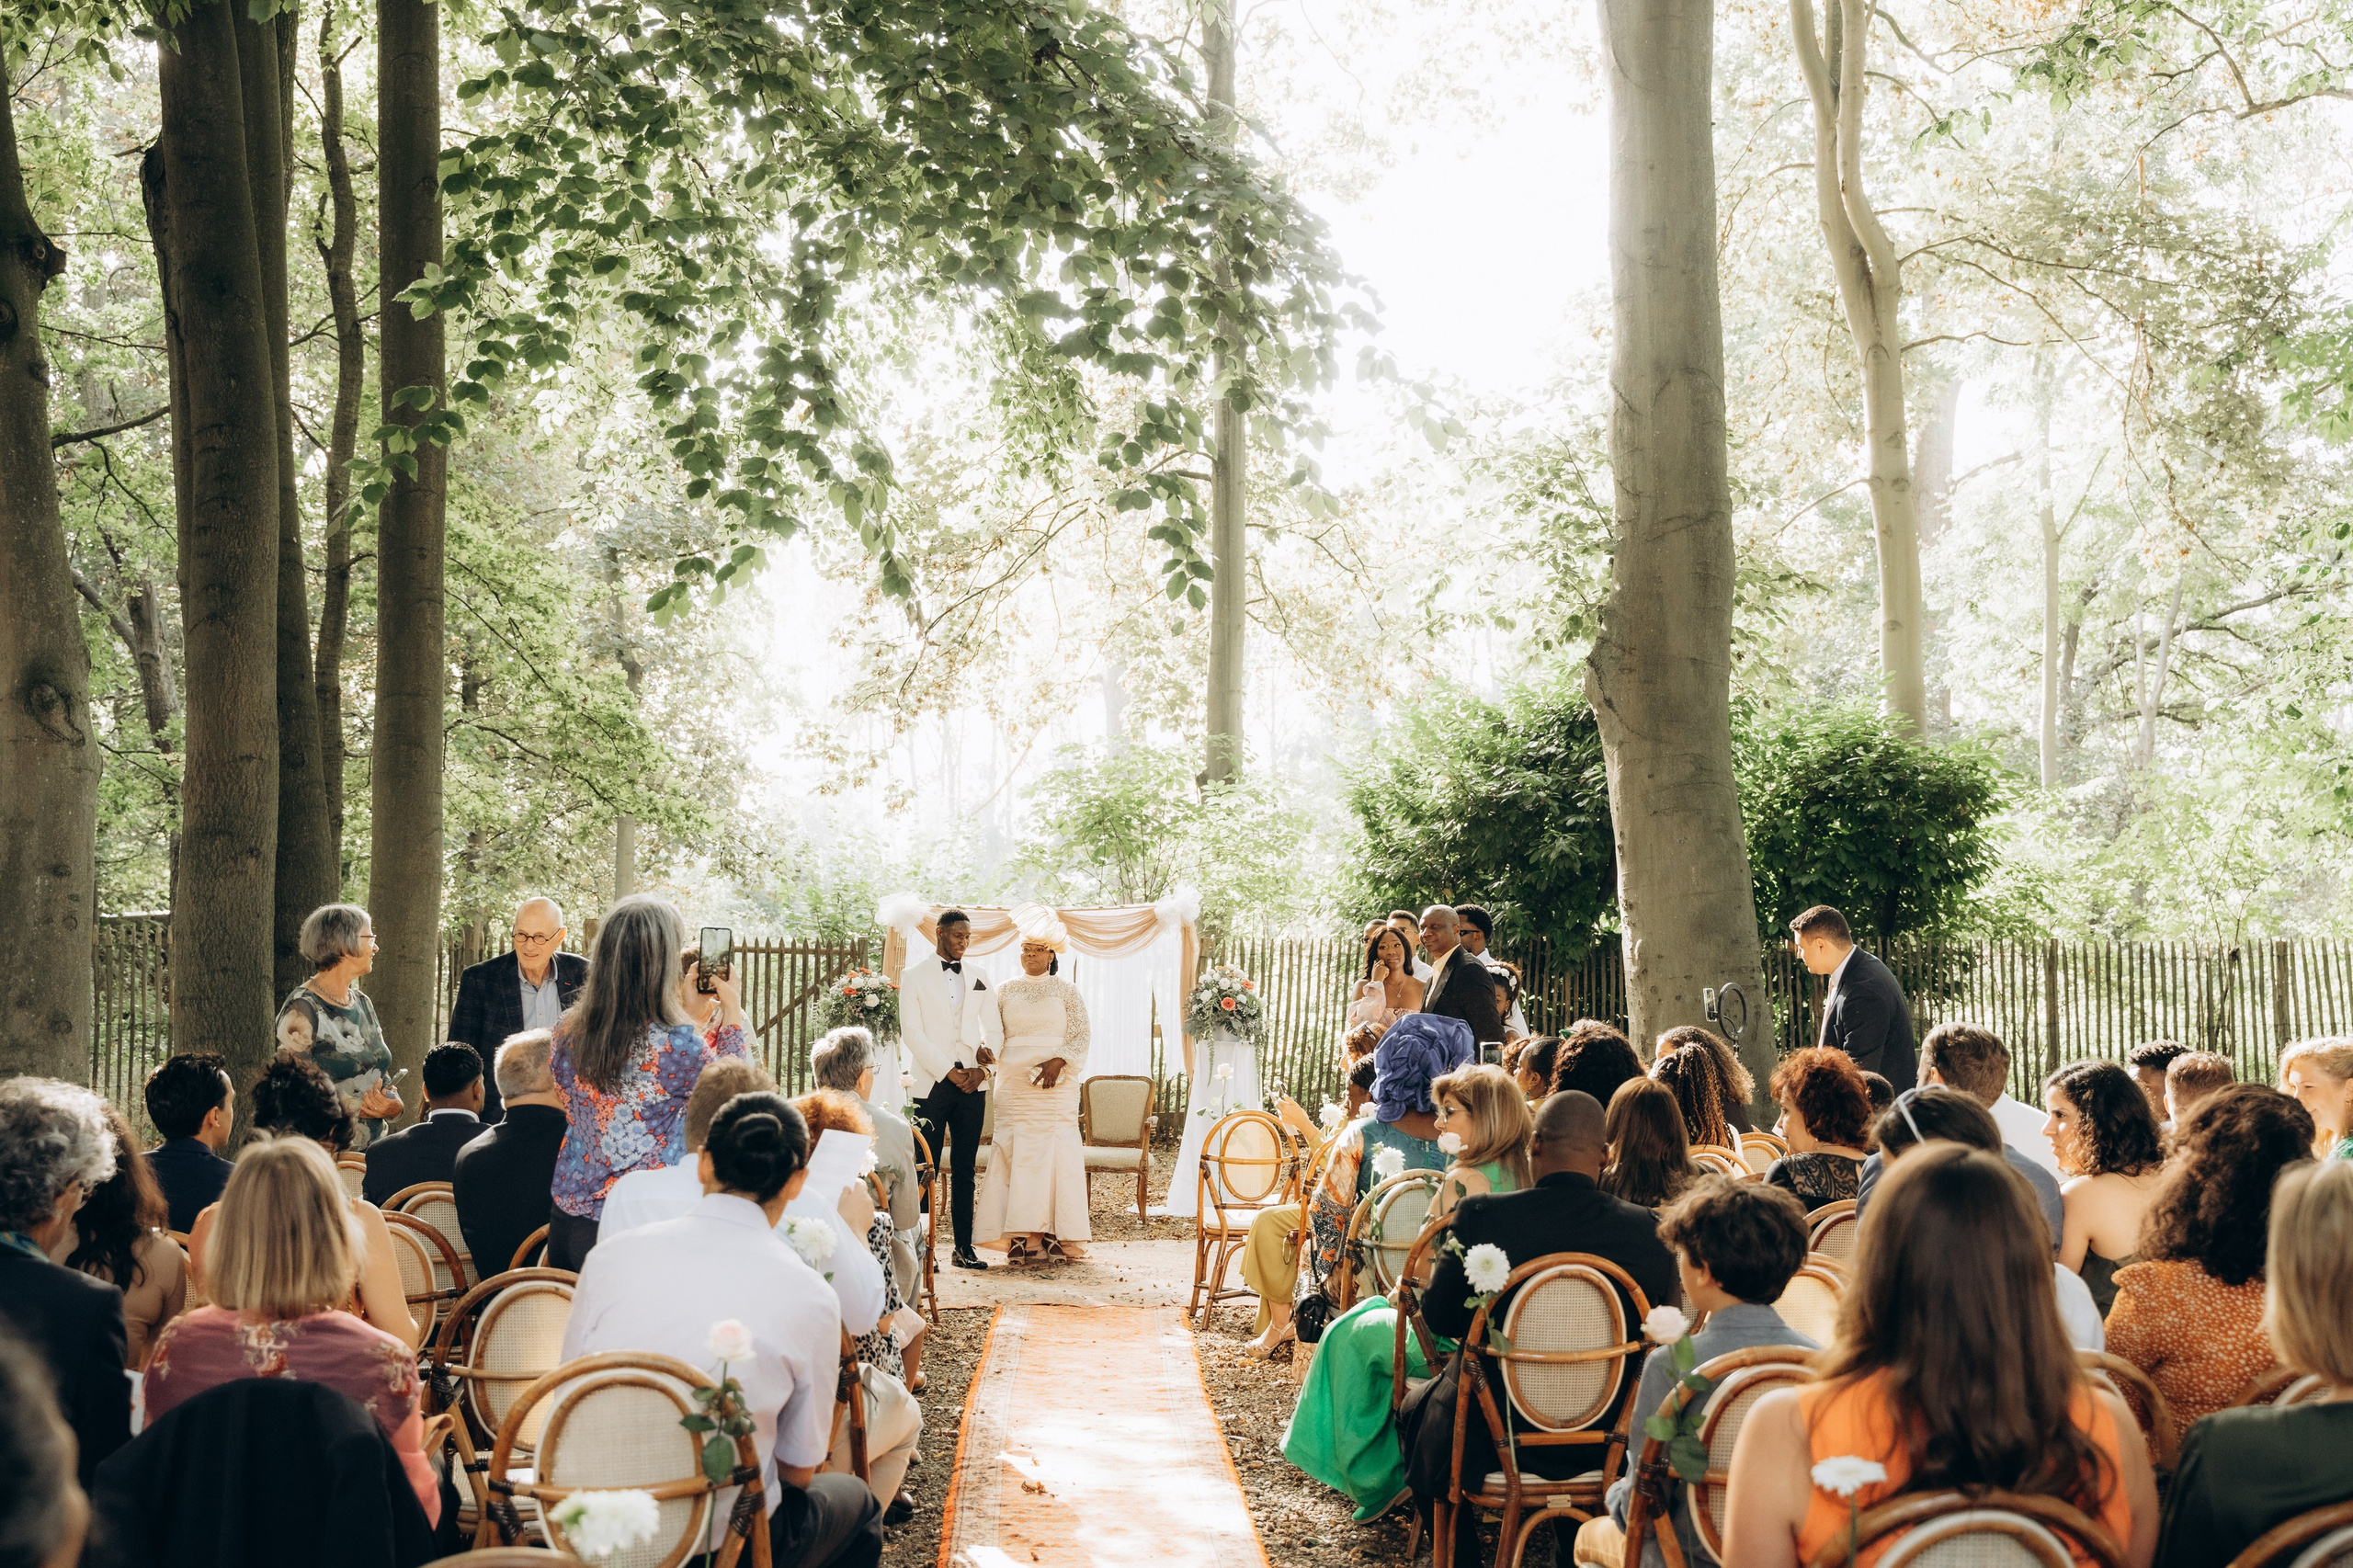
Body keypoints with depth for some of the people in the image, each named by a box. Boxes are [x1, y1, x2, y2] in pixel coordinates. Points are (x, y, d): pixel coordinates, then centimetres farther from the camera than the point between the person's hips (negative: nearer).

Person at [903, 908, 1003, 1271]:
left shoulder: (978, 979, 15)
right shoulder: (915, 976, 2)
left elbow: (994, 1029, 15)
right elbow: (911, 1033, -6)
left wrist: (983, 1066, -4)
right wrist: (949, 1073, -11)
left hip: (971, 1082, 4)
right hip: (930, 1083, -4)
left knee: (965, 1169, 5)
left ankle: (964, 1246, 7)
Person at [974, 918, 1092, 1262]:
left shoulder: (1066, 992, 7)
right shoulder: (1006, 992, 12)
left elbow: (1081, 1035, 1)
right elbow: (993, 1034, 9)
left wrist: (1059, 1062, -15)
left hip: (1056, 1084, -2)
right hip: (1014, 1084, 2)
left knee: (1055, 1151, -5)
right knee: (1016, 1152, -5)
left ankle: (1055, 1234, -3)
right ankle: (1021, 1236, -4)